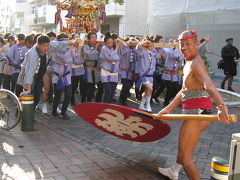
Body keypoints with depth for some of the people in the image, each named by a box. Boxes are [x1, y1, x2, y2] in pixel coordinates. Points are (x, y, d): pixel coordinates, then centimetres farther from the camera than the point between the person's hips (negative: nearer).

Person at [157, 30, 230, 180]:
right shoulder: (190, 62, 12)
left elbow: (209, 85, -41)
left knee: (185, 156, -2)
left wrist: (221, 106, -57)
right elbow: (185, 91, 14)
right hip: (196, 111, 11)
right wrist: (169, 108, 12)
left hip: (197, 111, -11)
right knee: (183, 146, 32)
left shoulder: (195, 63, -21)